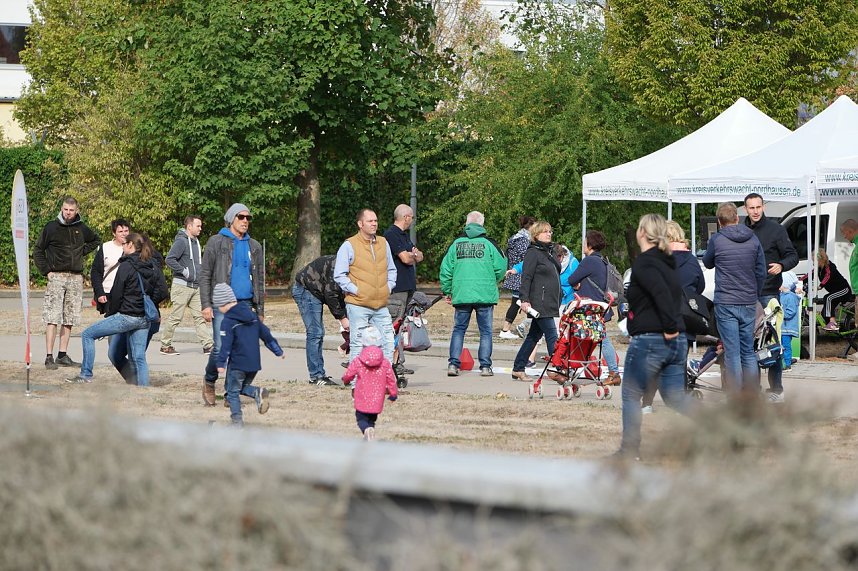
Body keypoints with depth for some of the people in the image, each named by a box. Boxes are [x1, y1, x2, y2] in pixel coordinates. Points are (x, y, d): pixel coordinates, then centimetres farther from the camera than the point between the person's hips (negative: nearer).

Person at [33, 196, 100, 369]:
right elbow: (38, 251, 5)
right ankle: (49, 357, -13)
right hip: (56, 277, -4)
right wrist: (46, 271, -5)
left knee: (69, 320, 7)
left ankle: (63, 355, 14)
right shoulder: (51, 228, 0)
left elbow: (96, 241, 28)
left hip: (76, 278, 4)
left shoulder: (81, 228, 9)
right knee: (52, 318, -11)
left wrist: (83, 251, 11)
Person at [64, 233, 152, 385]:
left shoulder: (126, 266, -11)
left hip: (126, 316, -7)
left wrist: (110, 314, 5)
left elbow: (116, 294, -9)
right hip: (144, 319, 7)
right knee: (139, 357, 8)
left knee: (88, 335, 3)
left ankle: (86, 375, 3)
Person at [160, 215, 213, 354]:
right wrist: (184, 271, -20)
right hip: (182, 286, -8)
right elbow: (170, 259, -21)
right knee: (175, 317, -3)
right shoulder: (181, 241, -12)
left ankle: (208, 345, 1)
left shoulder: (196, 242, 16)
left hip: (196, 287, 8)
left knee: (200, 316, 3)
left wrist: (201, 274, 15)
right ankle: (165, 346, 6)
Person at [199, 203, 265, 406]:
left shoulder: (254, 246, 16)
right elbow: (205, 275, 0)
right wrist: (206, 305, -9)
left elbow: (259, 280, 20)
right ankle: (209, 383, 14)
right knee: (220, 348, -11)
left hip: (245, 305, 4)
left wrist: (260, 310, 14)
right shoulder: (216, 242, 3)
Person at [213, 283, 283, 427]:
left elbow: (226, 345, -19)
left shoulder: (227, 321, -12)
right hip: (254, 362, 7)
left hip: (237, 364, -7)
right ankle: (258, 393, -8)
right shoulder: (252, 315, 10)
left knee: (233, 392, 5)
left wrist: (221, 363, -19)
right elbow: (266, 334, 16)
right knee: (243, 387, 21)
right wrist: (278, 351, 23)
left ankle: (237, 420, -1)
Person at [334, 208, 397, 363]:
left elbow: (391, 270, 26)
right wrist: (355, 290, -10)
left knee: (387, 343, 4)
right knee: (357, 344, -4)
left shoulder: (383, 243, 14)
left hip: (381, 305, 5)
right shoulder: (349, 246, -3)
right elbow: (339, 275, -4)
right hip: (358, 305, -5)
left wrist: (388, 288, 11)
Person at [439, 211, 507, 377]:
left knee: (458, 329, 11)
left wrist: (446, 291, 16)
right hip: (485, 294, -2)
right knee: (486, 331, 6)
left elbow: (446, 270, 5)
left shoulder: (456, 244, 4)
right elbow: (501, 268, -2)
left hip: (461, 295, 2)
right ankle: (485, 366, 2)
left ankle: (453, 364, 3)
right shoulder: (489, 243, -2)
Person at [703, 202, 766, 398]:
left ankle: (736, 398, -2)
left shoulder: (717, 240, -6)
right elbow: (761, 273, 8)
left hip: (725, 303, -3)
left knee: (732, 353, -1)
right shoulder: (753, 240, 3)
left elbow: (708, 263, 13)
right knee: (749, 352, 12)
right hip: (748, 304, 3)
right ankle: (753, 395, 11)